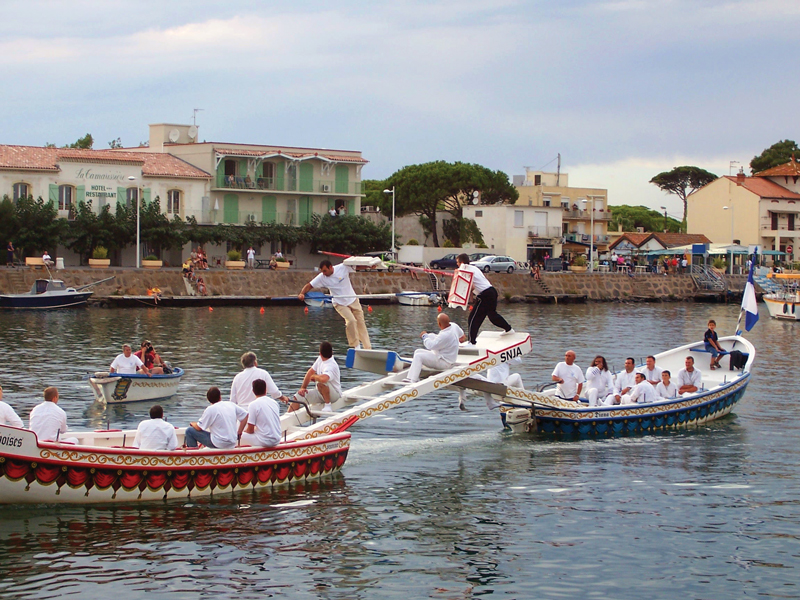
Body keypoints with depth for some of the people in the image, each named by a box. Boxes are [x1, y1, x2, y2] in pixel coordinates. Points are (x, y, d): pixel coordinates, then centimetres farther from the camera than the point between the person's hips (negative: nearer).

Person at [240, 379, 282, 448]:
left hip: (264, 441, -7)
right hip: (276, 440, 7)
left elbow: (250, 430, -10)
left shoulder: (253, 405, -12)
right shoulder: (274, 403, 8)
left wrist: (244, 431, 13)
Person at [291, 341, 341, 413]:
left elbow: (323, 378, -49)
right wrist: (303, 388, 1)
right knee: (298, 396, -1)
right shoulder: (320, 359, 0)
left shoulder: (331, 366, -29)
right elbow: (310, 372, 10)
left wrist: (313, 376, -25)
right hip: (321, 393, 9)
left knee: (321, 383, -40)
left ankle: (328, 405, -22)